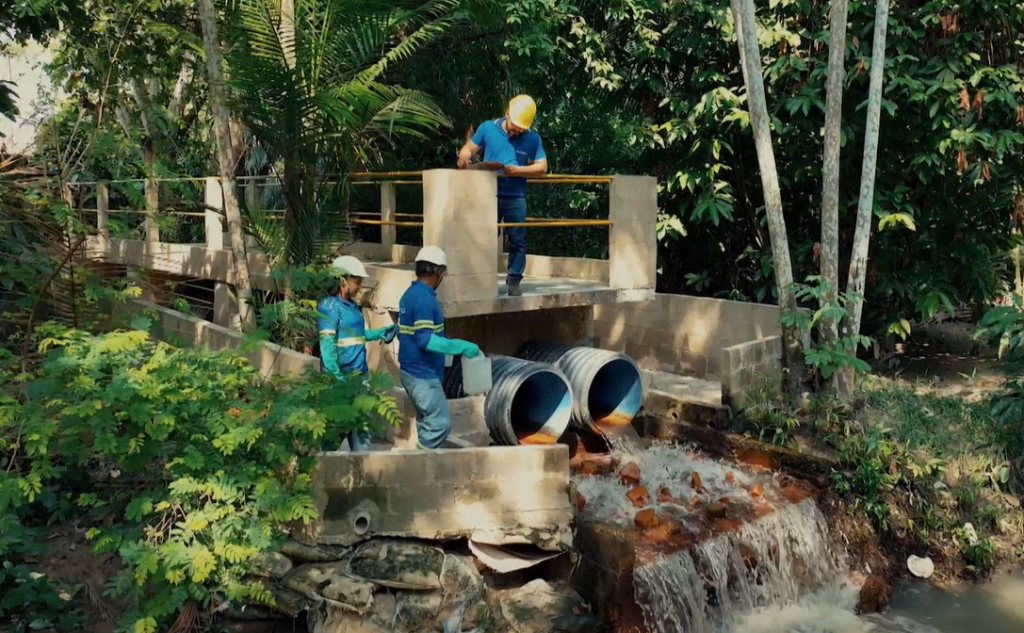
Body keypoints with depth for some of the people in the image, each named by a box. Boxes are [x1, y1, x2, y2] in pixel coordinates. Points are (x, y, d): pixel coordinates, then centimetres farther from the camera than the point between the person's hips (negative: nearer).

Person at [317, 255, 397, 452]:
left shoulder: (351, 305, 12)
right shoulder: (329, 306, -13)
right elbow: (327, 344, -18)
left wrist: (382, 333, 10)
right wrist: (336, 377, -23)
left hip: (359, 374, 8)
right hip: (342, 375, -8)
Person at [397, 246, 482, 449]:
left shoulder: (410, 294, 10)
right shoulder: (425, 299, -20)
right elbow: (425, 340, -26)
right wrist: (462, 347, -23)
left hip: (412, 371, 10)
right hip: (423, 375, -10)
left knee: (428, 422, 17)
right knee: (440, 424, -3)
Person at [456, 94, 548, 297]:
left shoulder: (533, 139, 2)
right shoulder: (488, 128, 2)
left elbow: (542, 167, -1)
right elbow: (469, 148, 5)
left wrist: (518, 170, -15)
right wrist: (463, 157, -18)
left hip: (516, 198, 0)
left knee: (517, 240, 2)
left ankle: (514, 281, 12)